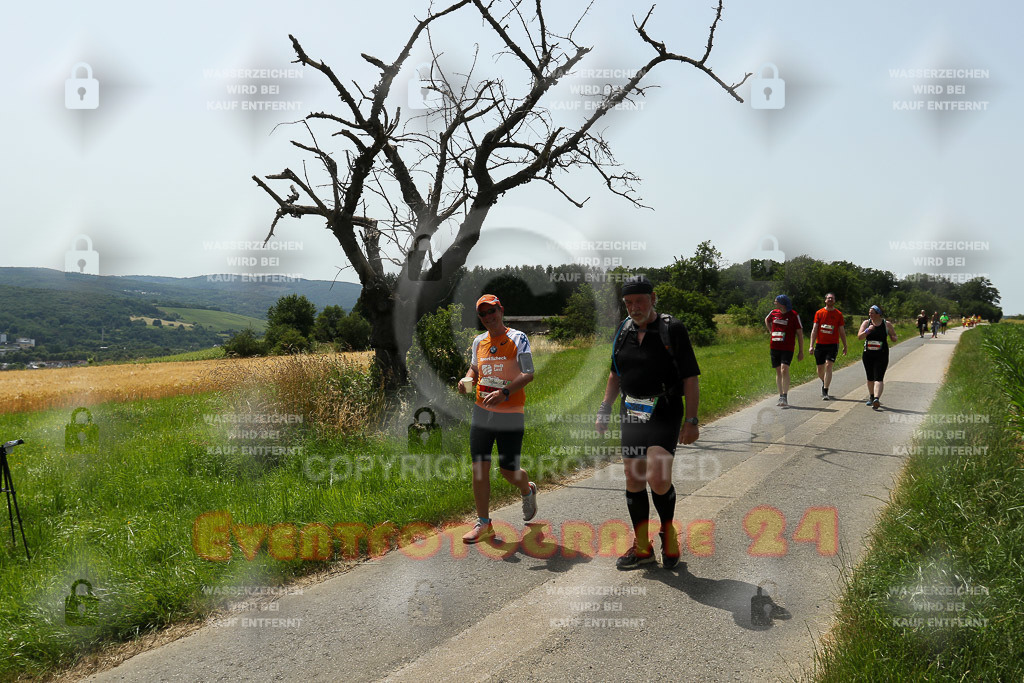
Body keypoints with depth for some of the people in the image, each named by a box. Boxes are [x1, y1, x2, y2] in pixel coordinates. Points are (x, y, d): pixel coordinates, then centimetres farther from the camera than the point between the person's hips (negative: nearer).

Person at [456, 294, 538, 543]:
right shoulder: (479, 341, 10)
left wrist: (505, 392, -29)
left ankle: (528, 491, 38)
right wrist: (468, 379, 3)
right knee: (479, 467, -1)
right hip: (481, 412, 4)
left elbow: (528, 374, -14)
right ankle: (483, 524, 9)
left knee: (509, 470, 3)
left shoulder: (517, 338, -6)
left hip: (510, 414, -4)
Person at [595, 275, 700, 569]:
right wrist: (604, 408, 13)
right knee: (633, 480, 7)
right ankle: (642, 548, 20)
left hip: (664, 413, -6)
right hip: (631, 413, 6)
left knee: (658, 478, -18)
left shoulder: (673, 329, -8)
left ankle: (668, 532, 10)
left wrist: (691, 420, -13)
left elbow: (691, 377, -8)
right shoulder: (623, 331, 8)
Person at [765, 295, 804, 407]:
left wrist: (801, 351, -3)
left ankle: (785, 397, -17)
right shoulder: (774, 313, 7)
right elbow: (767, 320, 32)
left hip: (787, 348, -5)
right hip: (774, 347, 5)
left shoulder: (794, 315, -5)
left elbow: (800, 333, -2)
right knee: (778, 372, 9)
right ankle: (781, 397, 18)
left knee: (784, 370, -19)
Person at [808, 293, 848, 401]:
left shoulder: (838, 314, 4)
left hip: (833, 344, -2)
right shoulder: (819, 313, 5)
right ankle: (825, 383, 41)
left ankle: (825, 392, -14)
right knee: (820, 369, 9)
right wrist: (811, 345, -4)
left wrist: (845, 346, 11)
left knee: (828, 366, -15)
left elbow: (842, 332, 10)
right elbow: (814, 330, 3)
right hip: (820, 344, 2)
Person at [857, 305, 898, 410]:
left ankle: (876, 399, -25)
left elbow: (894, 337, 9)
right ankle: (871, 398, 32)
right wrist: (867, 331, -23)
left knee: (878, 378, -14)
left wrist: (893, 338, -15)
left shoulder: (887, 324, 1)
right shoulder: (866, 323, 4)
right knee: (870, 378, 15)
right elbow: (859, 336, -6)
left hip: (881, 355, -3)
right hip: (868, 354, 3)